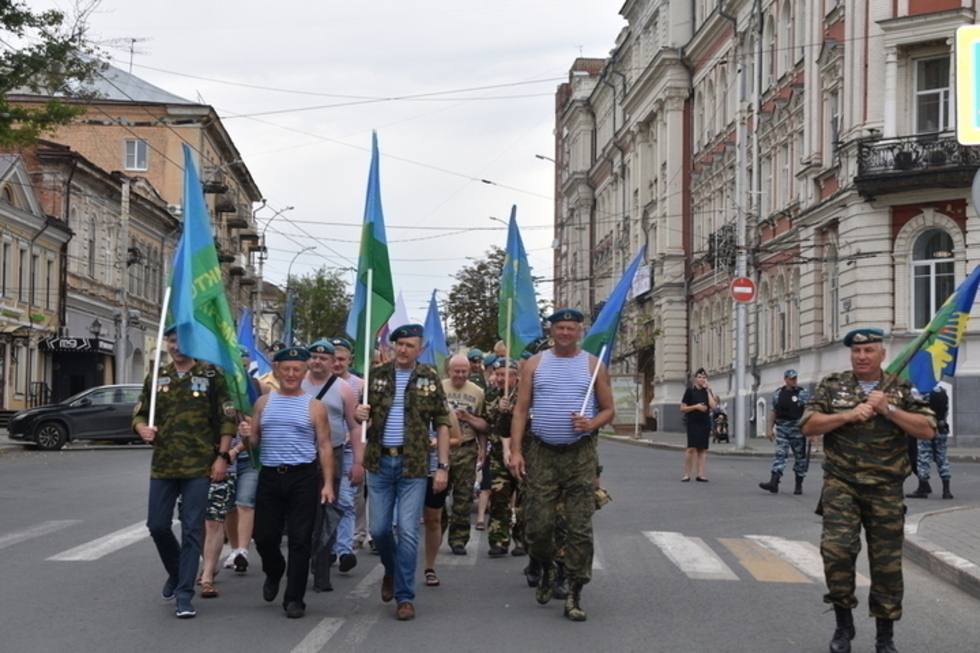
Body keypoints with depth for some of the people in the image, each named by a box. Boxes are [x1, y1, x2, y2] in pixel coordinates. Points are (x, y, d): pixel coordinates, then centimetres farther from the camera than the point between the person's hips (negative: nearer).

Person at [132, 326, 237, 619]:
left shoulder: (210, 376, 0)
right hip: (163, 466, 4)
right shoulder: (156, 379, 10)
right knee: (157, 525, 5)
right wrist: (143, 429, -9)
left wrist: (222, 457, -8)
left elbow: (227, 420, 0)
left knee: (191, 530, -3)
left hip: (199, 466, -4)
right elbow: (139, 414, 14)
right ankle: (176, 572, 32)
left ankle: (184, 594, 2)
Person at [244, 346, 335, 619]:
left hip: (303, 477, -2)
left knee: (300, 540, -2)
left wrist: (328, 483, -6)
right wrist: (248, 434, -10)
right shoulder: (263, 402, 12)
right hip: (269, 476, 3)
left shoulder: (314, 406, 4)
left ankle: (294, 598, 6)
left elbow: (324, 447, 3)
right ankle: (274, 573, 36)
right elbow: (254, 440, 15)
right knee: (264, 537, 4)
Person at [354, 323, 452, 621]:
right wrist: (359, 414, -10)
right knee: (378, 528, 6)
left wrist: (443, 466, -4)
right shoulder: (377, 375, 7)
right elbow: (364, 414, 15)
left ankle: (404, 596, 5)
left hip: (414, 464, -2)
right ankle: (391, 571, 36)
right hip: (380, 462, 2)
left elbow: (442, 424, 2)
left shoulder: (429, 378, 1)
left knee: (408, 531, -4)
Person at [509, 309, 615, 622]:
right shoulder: (536, 364, 9)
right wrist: (515, 451, -4)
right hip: (541, 454, 1)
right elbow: (520, 410, 6)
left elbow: (609, 410, 10)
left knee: (580, 527, -3)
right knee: (538, 524, -2)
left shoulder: (593, 365, 8)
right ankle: (546, 570, 27)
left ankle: (574, 594, 4)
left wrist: (591, 424, -12)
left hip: (581, 455, -1)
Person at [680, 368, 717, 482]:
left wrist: (708, 391, -5)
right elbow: (683, 408, 0)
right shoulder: (690, 391, 1)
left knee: (702, 449, 3)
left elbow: (713, 406, -3)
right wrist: (696, 406, -14)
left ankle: (700, 474, 5)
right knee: (691, 448, -11)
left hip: (705, 422, 4)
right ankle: (687, 474, -6)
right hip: (693, 422, -4)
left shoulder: (707, 391, 12)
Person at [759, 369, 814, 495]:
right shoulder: (778, 394, 8)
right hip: (781, 429, 3)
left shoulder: (803, 393, -3)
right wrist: (770, 428, 6)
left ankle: (799, 485, 15)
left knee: (800, 457, 5)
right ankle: (774, 482, -17)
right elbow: (773, 412, 12)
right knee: (779, 454, -8)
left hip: (797, 429, -2)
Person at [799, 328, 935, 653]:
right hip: (841, 486, -1)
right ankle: (844, 624, 3)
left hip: (886, 490, 1)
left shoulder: (902, 391, 8)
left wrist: (889, 409, -11)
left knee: (887, 562, 4)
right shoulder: (832, 386, 7)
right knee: (837, 549, -17)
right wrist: (849, 415, -12)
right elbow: (808, 425, 0)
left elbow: (927, 430, -1)